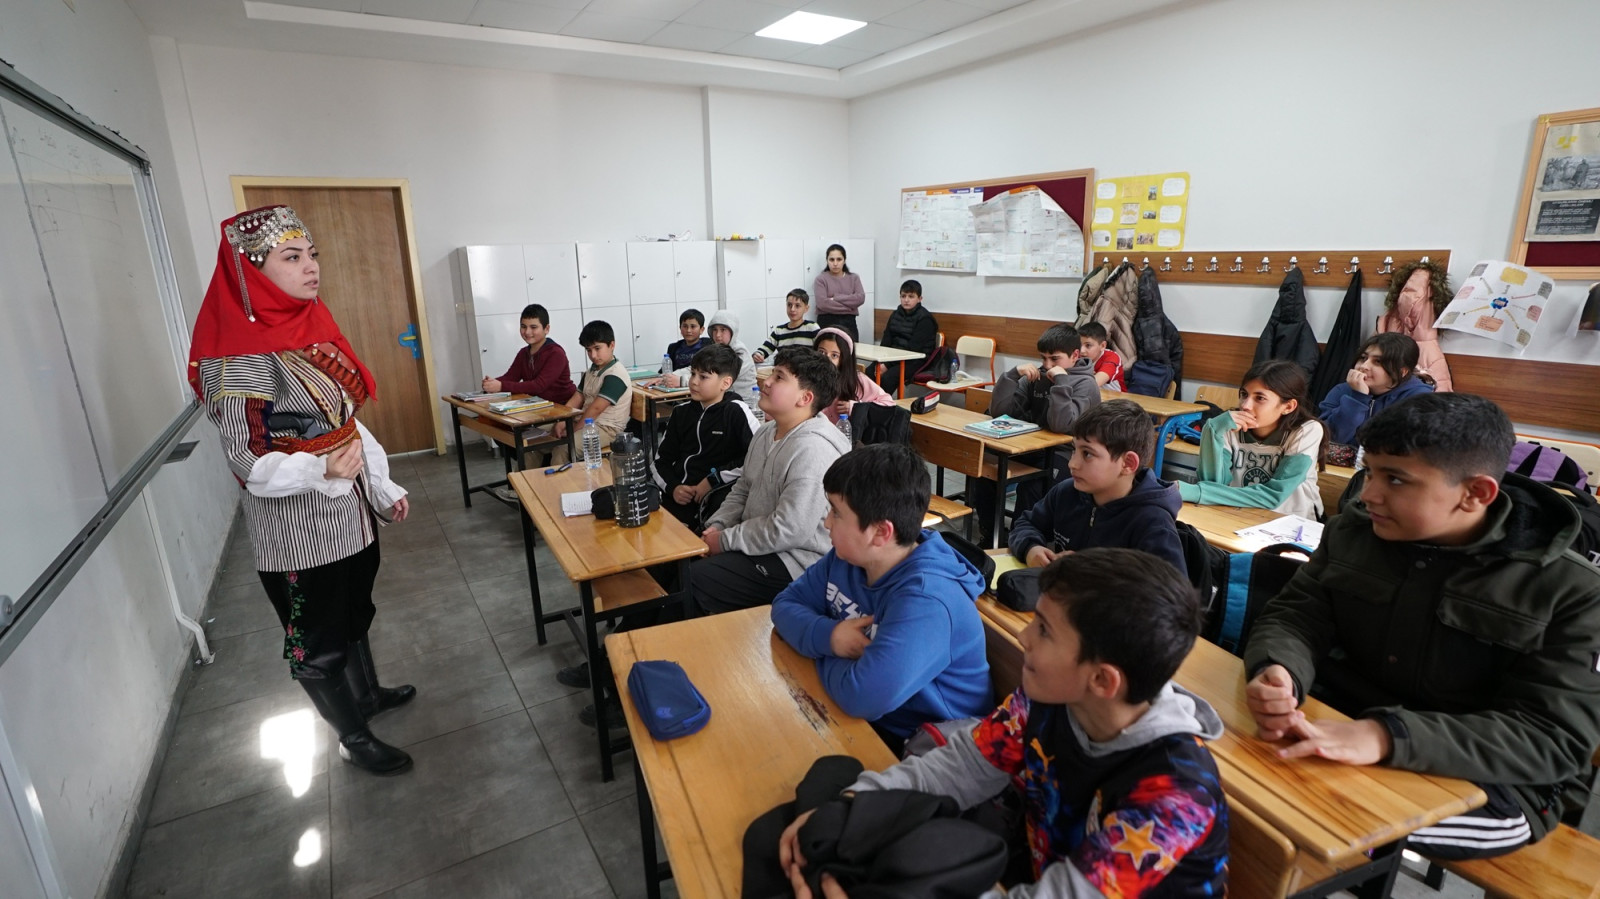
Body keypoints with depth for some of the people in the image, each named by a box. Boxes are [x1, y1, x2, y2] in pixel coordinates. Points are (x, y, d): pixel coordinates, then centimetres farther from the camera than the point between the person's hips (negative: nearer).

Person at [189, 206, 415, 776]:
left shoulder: (311, 328, 3)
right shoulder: (239, 356, -21)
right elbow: (247, 463, -19)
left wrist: (383, 485, 10)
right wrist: (321, 470, -34)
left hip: (349, 510, 8)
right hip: (296, 527, -8)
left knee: (353, 612, 26)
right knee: (319, 640, 12)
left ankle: (367, 693, 49)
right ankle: (354, 739, 30)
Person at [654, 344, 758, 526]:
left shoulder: (736, 411, -6)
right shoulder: (682, 412, 13)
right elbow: (662, 458, 17)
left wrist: (714, 479, -11)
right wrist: (672, 487, -2)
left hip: (713, 500, -5)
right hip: (675, 497, 5)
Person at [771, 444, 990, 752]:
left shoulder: (924, 601, -32)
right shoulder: (847, 558, -5)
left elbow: (863, 695, -38)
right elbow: (785, 605, 1)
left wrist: (827, 655, -17)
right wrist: (827, 637, -19)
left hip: (924, 752, -7)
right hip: (860, 718, 7)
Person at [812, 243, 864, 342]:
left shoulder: (854, 278, 12)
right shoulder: (821, 279, 2)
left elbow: (860, 298, -3)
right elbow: (822, 303, -12)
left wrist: (836, 298, -9)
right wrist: (849, 306, -8)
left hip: (848, 323, 3)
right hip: (827, 323, -3)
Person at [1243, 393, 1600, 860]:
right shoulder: (1353, 530, -2)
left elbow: (1552, 739, -21)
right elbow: (1296, 615, -7)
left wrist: (1387, 737, -39)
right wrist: (1278, 671, -33)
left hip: (1489, 781, -4)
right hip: (1343, 722, 5)